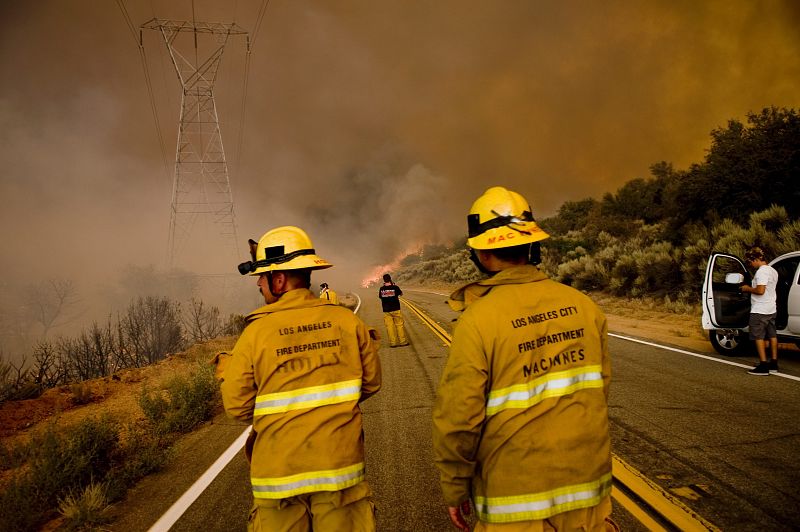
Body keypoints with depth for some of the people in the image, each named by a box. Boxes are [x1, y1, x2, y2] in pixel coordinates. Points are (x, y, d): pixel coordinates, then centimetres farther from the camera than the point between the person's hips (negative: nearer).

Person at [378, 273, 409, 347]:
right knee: (399, 325, 7)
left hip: (386, 310, 2)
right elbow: (401, 293, 9)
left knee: (389, 326, 6)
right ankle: (403, 341, 10)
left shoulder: (381, 289, -4)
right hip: (396, 309, -2)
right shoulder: (395, 287, -8)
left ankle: (393, 343, 7)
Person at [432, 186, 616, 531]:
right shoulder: (582, 305, -5)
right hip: (589, 492, 5)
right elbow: (601, 388, 6)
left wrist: (454, 488, -1)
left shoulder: (477, 321, -19)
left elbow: (458, 417, -17)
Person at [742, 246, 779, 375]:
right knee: (772, 336, 14)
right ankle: (773, 364, 22)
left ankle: (763, 366, -6)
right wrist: (750, 288, 16)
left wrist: (748, 289, -9)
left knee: (759, 337, -4)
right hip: (772, 310, 10)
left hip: (760, 311, -10)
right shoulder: (773, 271, 13)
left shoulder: (762, 271, -18)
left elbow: (760, 290, -25)